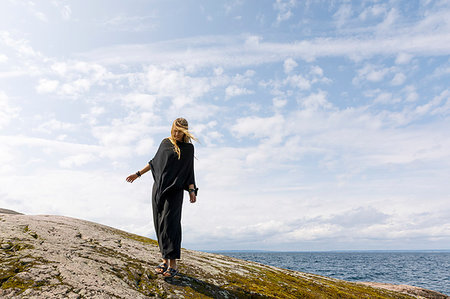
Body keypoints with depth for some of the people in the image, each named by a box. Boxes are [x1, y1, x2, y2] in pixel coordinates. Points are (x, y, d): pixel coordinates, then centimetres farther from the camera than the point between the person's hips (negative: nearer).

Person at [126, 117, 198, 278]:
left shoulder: (188, 148, 4)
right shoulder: (165, 142, 12)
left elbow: (189, 170, 4)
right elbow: (154, 161, 22)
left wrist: (192, 190, -7)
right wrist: (138, 174, 23)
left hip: (175, 190, -4)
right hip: (159, 187, 4)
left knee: (170, 223, -12)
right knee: (160, 224, 3)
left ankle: (173, 263, -7)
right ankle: (165, 260, 12)